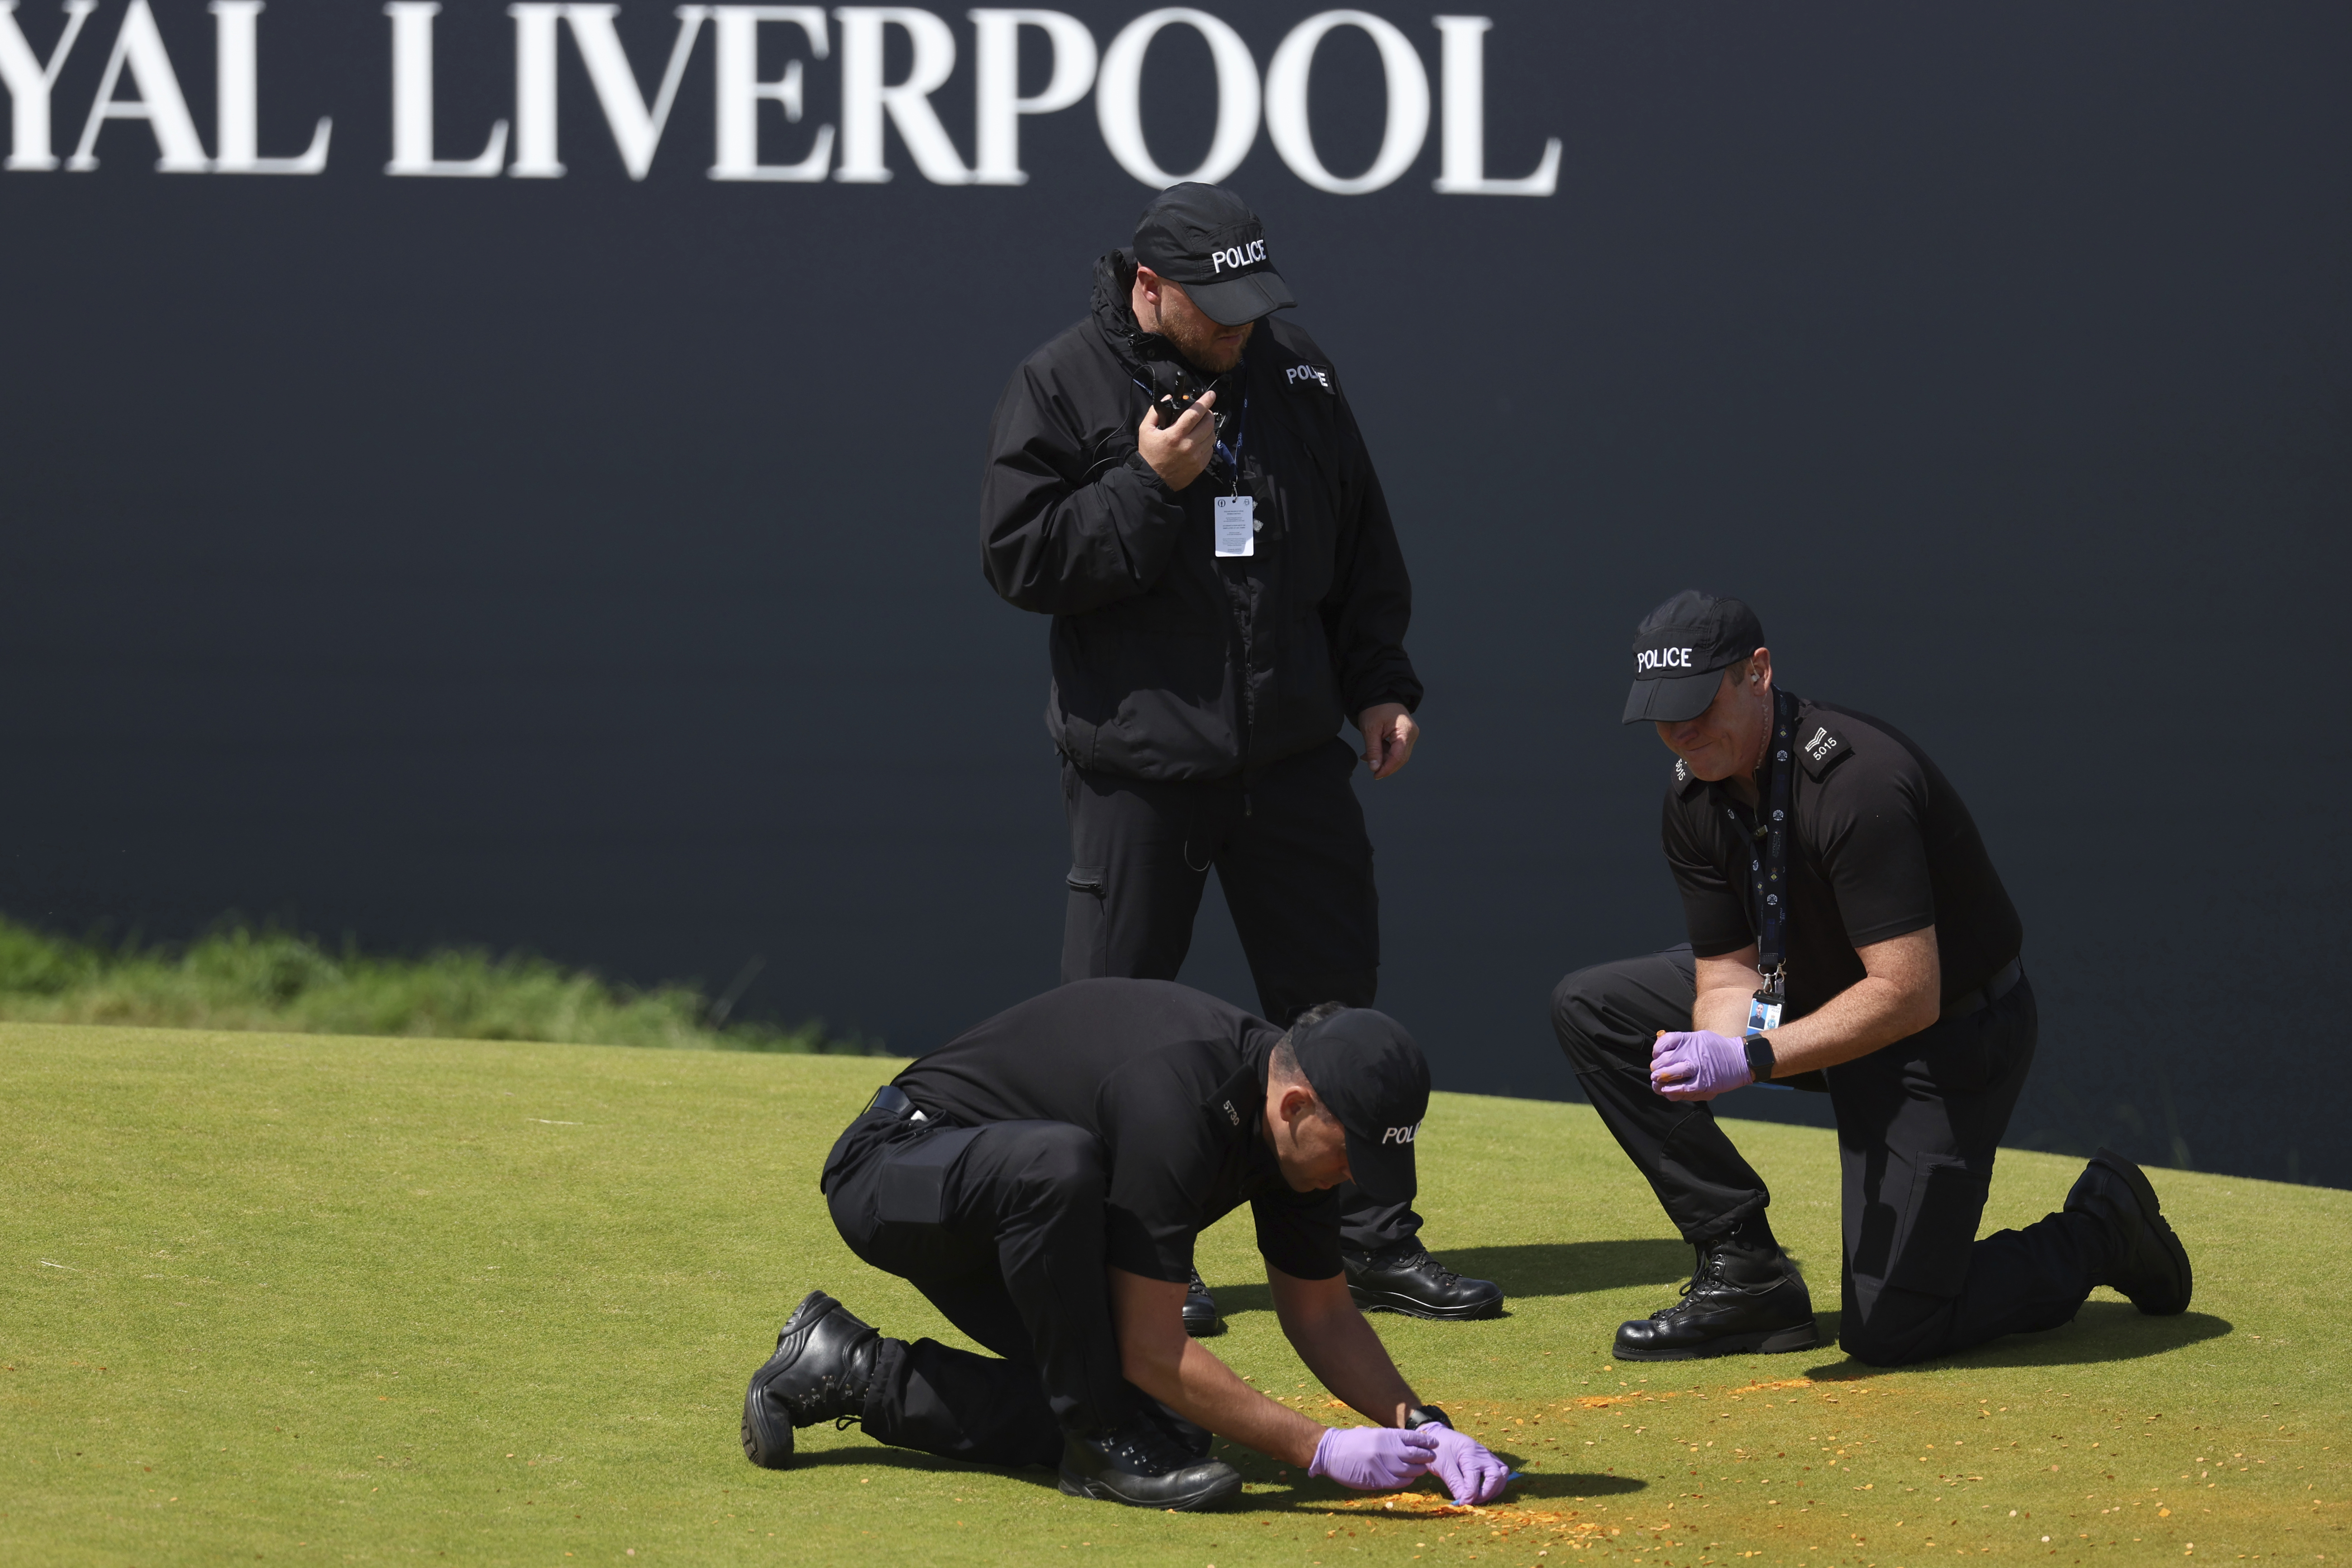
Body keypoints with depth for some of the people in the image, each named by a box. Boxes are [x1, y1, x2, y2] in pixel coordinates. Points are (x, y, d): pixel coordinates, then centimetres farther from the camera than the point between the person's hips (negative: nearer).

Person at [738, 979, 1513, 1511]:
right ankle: (1103, 1445, -24)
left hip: (1001, 1210, 9)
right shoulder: (1175, 1104, -34)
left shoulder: (1295, 1124, -7)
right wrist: (1318, 1450, -32)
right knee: (1056, 1163, -41)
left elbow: (1320, 1311, 6)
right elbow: (1153, 1351, -32)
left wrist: (1420, 1424, -9)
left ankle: (849, 1373, 9)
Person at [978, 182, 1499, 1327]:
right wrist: (1148, 486, -18)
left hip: (1292, 757, 4)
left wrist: (1377, 684, 10)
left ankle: (1372, 1242, 16)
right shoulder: (1061, 389, -5)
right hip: (1136, 763, -4)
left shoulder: (1298, 376, 9)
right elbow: (1019, 561, -10)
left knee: (1334, 999, 8)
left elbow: (1362, 545, 17)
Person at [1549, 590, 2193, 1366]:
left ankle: (2102, 1228, 13)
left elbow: (1909, 995, -35)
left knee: (1888, 1330, -14)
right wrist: (1711, 1055, -29)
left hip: (1954, 1034, -8)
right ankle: (1745, 1272, 1)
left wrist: (1751, 1058, -40)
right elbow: (1730, 972, -5)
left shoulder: (1855, 782, -32)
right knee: (1592, 1008, -1)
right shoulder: (1695, 796, -6)